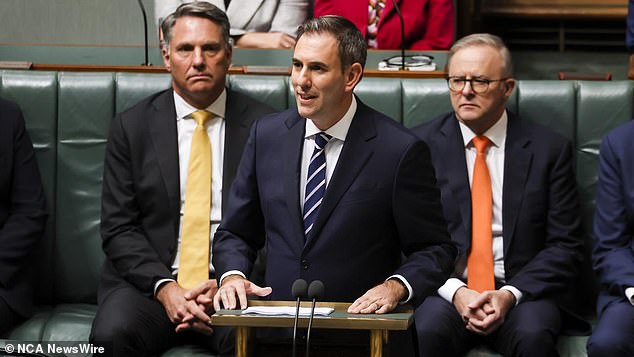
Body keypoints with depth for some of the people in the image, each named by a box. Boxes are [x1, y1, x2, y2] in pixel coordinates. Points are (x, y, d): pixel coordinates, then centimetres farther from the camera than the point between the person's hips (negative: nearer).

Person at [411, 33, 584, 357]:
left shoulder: (549, 149, 6)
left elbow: (564, 245, 3)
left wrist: (510, 294, -12)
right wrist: (455, 292, -15)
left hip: (522, 291, 1)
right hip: (446, 289, 0)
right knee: (427, 330, -33)